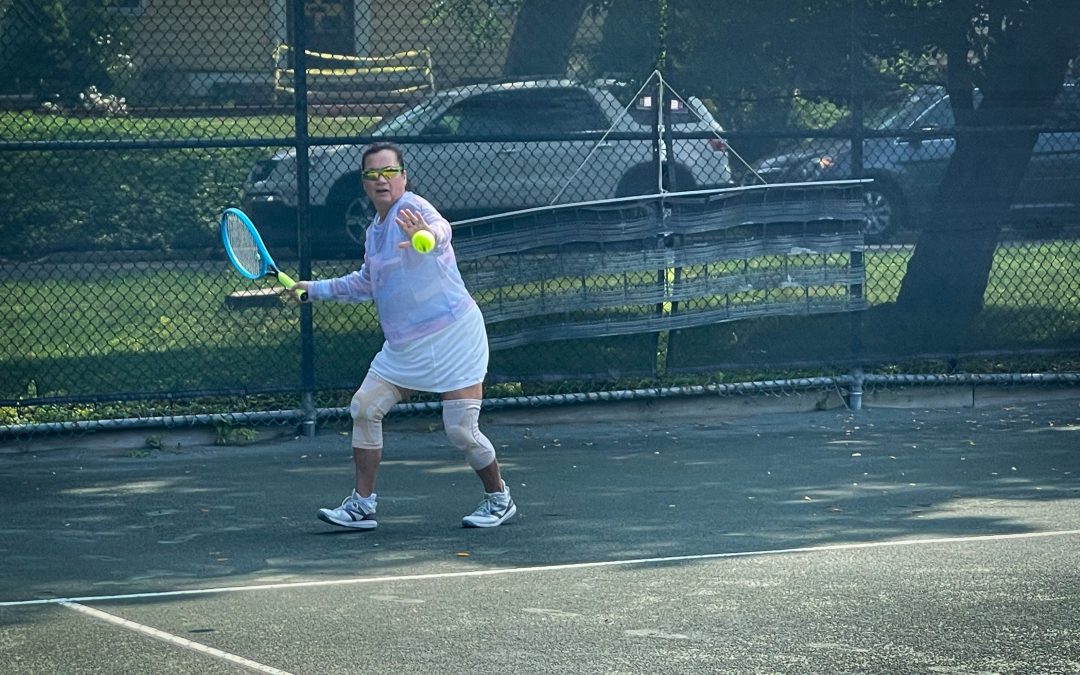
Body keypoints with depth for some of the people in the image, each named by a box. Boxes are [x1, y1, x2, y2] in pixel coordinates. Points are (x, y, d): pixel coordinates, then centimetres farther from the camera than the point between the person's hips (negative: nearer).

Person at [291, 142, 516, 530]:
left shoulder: (411, 209, -15)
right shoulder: (375, 231, 13)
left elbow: (440, 227, -41)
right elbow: (365, 284, 31)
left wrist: (430, 235, -64)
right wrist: (315, 289, 32)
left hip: (452, 337, -8)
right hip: (404, 347, 8)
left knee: (461, 431, -9)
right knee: (364, 409, -1)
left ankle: (499, 499, 15)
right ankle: (361, 504, 7)